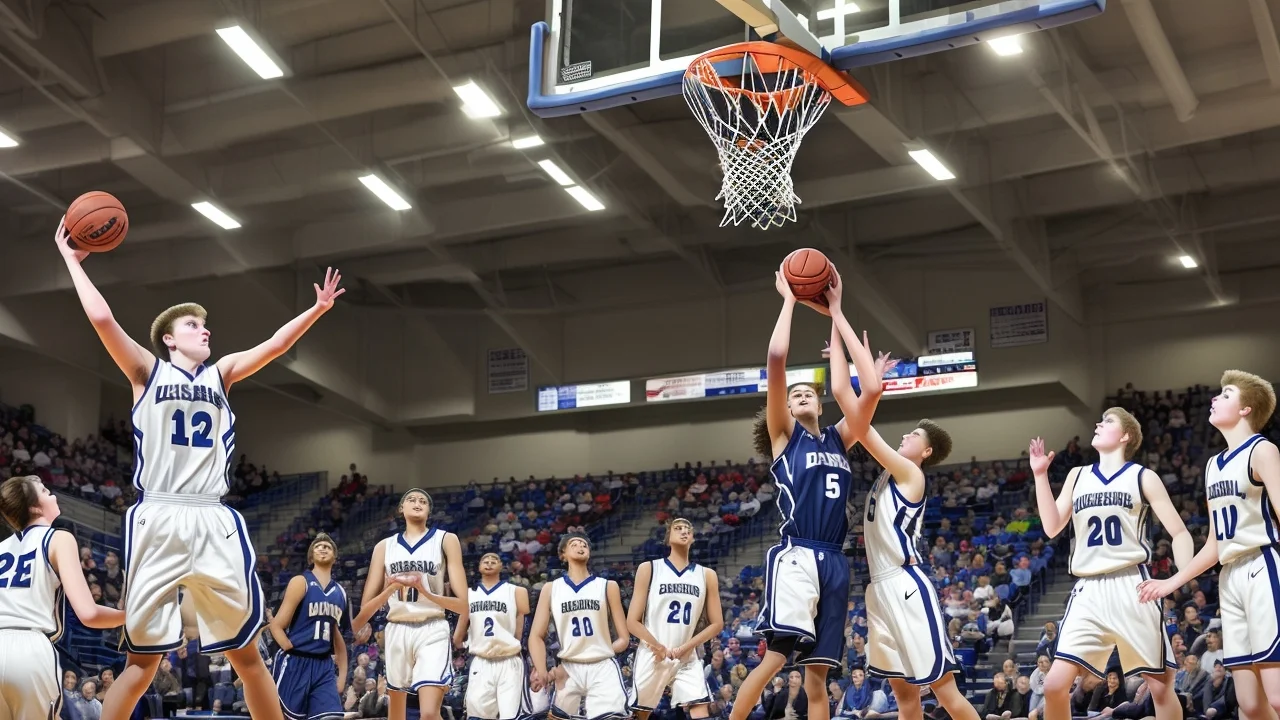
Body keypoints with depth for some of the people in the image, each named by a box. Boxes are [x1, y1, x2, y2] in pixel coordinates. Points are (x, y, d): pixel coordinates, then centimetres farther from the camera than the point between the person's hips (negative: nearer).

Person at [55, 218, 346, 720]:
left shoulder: (220, 375, 21)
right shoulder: (147, 371, 10)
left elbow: (276, 344, 15)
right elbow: (101, 318, -1)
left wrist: (317, 309, 11)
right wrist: (72, 261, 6)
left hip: (215, 522, 3)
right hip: (157, 521, -3)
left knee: (247, 654, 4)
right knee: (143, 659, -2)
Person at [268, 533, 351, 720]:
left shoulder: (339, 592, 15)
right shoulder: (301, 582, -3)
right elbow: (277, 626, -7)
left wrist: (342, 675, 16)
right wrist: (294, 652, -14)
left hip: (324, 665, 5)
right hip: (294, 663, -5)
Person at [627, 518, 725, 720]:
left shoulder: (706, 575, 7)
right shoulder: (648, 569, 0)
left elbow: (717, 624, 6)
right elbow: (632, 622, -3)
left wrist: (686, 647, -8)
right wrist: (659, 647, -14)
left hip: (687, 659, 2)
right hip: (652, 657, -2)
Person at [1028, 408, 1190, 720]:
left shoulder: (1142, 477, 4)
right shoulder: (1078, 476, 14)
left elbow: (1180, 533, 3)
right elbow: (1052, 527, 8)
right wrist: (1040, 474, 2)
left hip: (1130, 586, -2)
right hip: (1088, 590, 3)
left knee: (1161, 685, 2)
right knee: (1054, 684, -9)